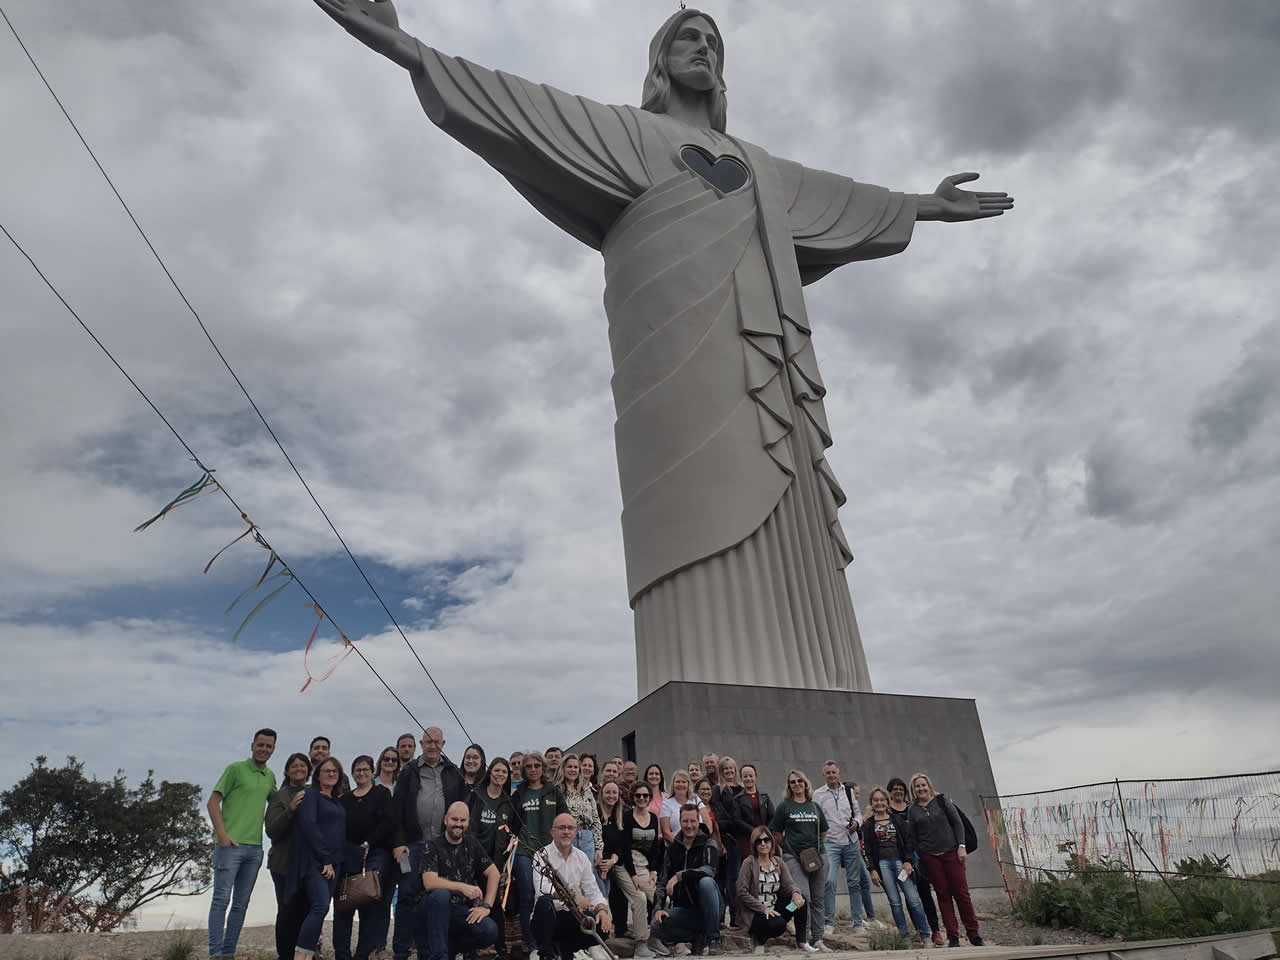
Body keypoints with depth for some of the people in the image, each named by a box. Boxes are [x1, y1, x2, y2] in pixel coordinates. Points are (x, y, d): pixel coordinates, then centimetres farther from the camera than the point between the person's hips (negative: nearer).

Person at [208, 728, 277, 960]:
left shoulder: (270, 776, 14)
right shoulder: (235, 769, -3)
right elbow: (213, 802, -6)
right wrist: (222, 834, -14)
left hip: (254, 847, 6)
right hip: (230, 844, -6)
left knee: (241, 904, 9)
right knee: (221, 899, -4)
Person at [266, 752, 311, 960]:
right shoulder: (279, 796, 4)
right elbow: (271, 830, -5)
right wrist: (290, 810, -21)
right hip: (285, 863, -2)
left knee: (305, 910, -4)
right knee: (287, 910, -7)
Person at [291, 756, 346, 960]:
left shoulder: (338, 801, 19)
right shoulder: (311, 795, -1)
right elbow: (308, 825, -12)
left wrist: (335, 861, 9)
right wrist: (325, 858, -13)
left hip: (332, 863, 7)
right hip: (314, 860, -7)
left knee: (318, 909, 1)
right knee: (320, 906, -19)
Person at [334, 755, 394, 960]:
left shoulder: (381, 793, 5)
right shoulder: (345, 799, 16)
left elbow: (388, 822, -5)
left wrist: (368, 843, -10)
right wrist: (340, 854, 0)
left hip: (375, 853, -3)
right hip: (348, 856, 3)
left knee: (370, 906, -3)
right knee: (343, 906, 2)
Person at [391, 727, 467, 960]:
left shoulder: (454, 774, 10)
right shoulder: (410, 772, 5)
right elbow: (397, 809, 0)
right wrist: (399, 842, -7)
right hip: (414, 844, -2)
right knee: (407, 895, -1)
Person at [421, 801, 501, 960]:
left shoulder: (472, 843, 7)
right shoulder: (433, 847, -7)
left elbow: (493, 873, 4)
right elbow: (429, 883, -21)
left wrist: (486, 906, -9)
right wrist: (462, 887, -28)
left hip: (462, 911, 3)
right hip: (435, 911, -3)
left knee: (490, 931, -24)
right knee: (441, 894, -36)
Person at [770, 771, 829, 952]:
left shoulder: (815, 807, 12)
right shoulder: (784, 806, 1)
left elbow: (823, 832, 22)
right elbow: (777, 834, 4)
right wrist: (790, 847, 5)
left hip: (817, 857, 4)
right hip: (794, 857, -4)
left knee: (817, 899, 7)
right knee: (803, 896, -14)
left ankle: (818, 939, 14)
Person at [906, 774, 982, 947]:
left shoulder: (942, 801, 2)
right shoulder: (912, 810, 6)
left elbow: (957, 823, 2)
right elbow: (913, 837, 8)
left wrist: (961, 846, -6)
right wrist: (917, 860, 4)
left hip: (951, 852, -1)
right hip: (930, 857, 1)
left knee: (961, 892, -2)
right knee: (943, 894, 3)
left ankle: (974, 935, 9)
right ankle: (953, 937, 9)